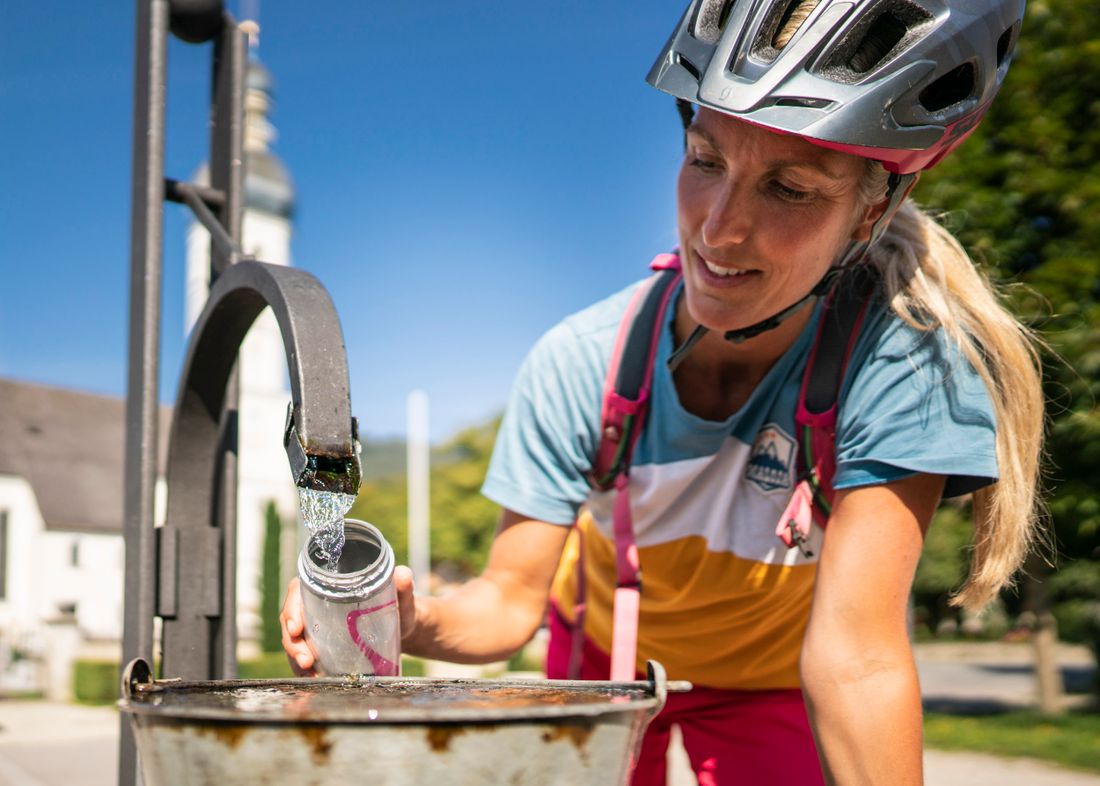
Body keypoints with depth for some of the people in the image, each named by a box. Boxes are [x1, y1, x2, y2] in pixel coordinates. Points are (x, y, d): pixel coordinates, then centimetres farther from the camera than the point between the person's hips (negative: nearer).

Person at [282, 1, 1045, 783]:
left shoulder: (898, 358, -36)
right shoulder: (576, 365, -29)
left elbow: (854, 654, -35)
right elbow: (512, 598, -23)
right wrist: (412, 622, -42)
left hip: (765, 681, -1)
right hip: (603, 657, 2)